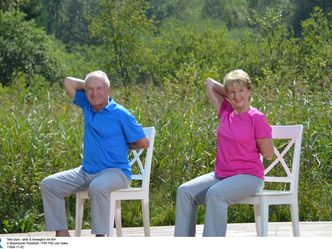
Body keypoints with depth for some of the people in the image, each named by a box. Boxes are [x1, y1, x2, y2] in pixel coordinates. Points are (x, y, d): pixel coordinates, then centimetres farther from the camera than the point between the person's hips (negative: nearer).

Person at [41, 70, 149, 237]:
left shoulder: (121, 114, -11)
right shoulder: (87, 105, 6)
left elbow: (143, 143, -6)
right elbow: (68, 82, 15)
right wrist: (88, 86, 10)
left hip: (115, 172, -7)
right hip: (86, 172, 7)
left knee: (98, 187, -40)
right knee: (49, 185, -3)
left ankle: (100, 236, -35)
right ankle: (61, 234, -8)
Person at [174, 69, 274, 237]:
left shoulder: (257, 118, -10)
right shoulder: (225, 111, 7)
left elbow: (268, 154, -7)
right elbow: (210, 83, 17)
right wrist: (230, 97, 12)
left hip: (248, 177, -7)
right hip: (220, 175, 7)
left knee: (215, 194, -33)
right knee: (185, 191, -12)